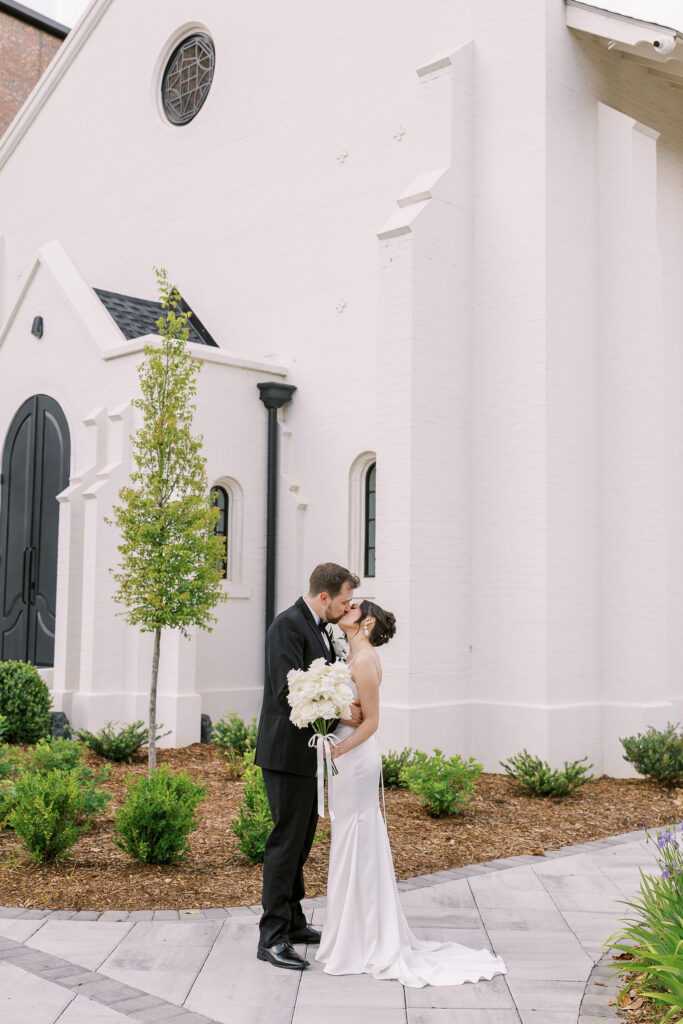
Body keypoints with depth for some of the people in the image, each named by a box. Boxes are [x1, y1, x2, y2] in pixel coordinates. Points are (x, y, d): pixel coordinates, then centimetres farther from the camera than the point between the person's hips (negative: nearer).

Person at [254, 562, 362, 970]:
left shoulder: (320, 629, 13)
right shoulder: (288, 625, -18)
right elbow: (288, 694, -25)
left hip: (308, 752, 10)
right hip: (288, 752, -10)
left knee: (302, 838, 17)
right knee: (287, 840, -7)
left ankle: (292, 921, 29)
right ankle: (272, 937, 0)